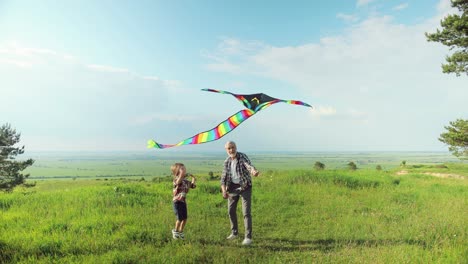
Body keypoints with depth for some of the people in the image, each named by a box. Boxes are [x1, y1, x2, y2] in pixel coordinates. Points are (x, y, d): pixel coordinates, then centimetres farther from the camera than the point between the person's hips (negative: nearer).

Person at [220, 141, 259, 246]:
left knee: (246, 212, -10)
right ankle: (234, 233, 33)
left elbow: (249, 165, -37)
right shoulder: (227, 161, 1)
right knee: (231, 210, 13)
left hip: (245, 187, -6)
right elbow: (224, 177, 2)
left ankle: (248, 237, 0)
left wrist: (254, 171, -61)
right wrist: (224, 190, -13)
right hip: (233, 187, 6)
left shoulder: (242, 156, -17)